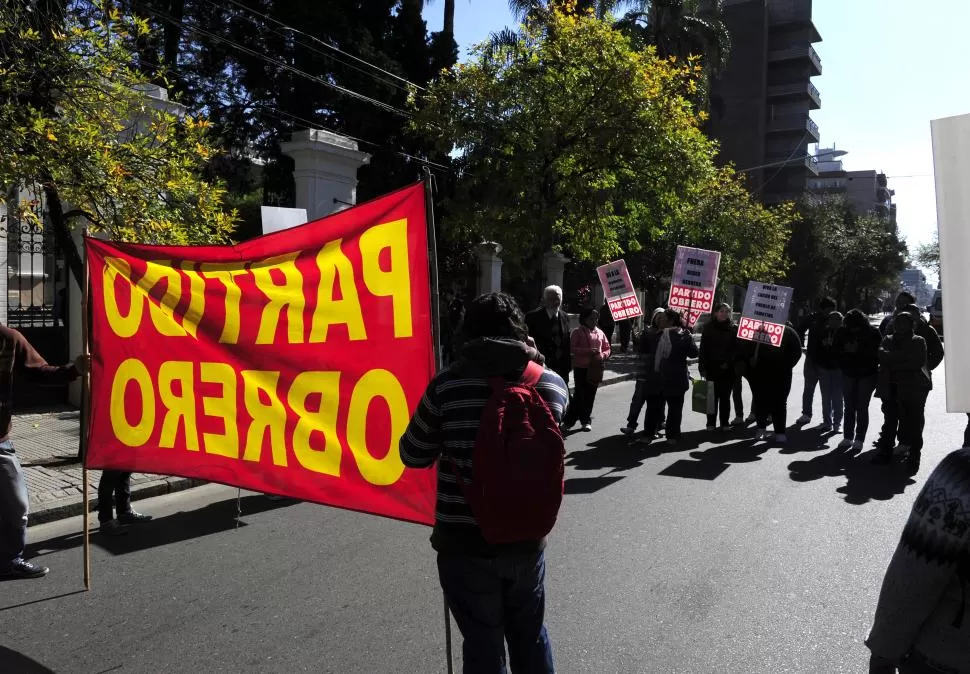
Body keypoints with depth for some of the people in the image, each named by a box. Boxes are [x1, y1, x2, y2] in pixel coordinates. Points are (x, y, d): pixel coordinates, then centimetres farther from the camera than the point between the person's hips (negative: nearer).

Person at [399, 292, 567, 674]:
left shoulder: (447, 384, -14)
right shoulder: (552, 382, -6)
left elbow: (413, 456, -3)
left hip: (466, 543, -2)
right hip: (527, 539, 3)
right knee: (530, 635, 25)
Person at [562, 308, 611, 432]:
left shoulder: (600, 333, 10)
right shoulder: (577, 332, -4)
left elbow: (607, 348, 14)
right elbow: (572, 348, -12)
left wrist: (602, 356, -7)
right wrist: (588, 351, -20)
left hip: (596, 368, 4)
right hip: (581, 368, -4)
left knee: (590, 395, 9)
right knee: (580, 394, -3)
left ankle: (585, 420, 20)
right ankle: (569, 420, 7)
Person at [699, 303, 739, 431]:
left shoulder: (734, 329, 3)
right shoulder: (708, 328, 4)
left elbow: (737, 349, 1)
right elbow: (703, 349, 1)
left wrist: (728, 362, -11)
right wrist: (703, 367, -5)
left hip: (728, 369, 0)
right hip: (712, 368, 0)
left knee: (725, 396, 5)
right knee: (712, 396, 2)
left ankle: (725, 422, 12)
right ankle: (711, 423, 8)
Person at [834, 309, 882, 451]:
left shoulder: (873, 333, -12)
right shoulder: (842, 332, -3)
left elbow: (878, 352, -14)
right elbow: (836, 350, 5)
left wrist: (859, 350, -24)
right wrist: (845, 350, -16)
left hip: (867, 375, -3)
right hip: (849, 374, 3)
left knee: (862, 408, -1)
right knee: (849, 407, 8)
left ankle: (859, 439, 6)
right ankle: (848, 437, 15)